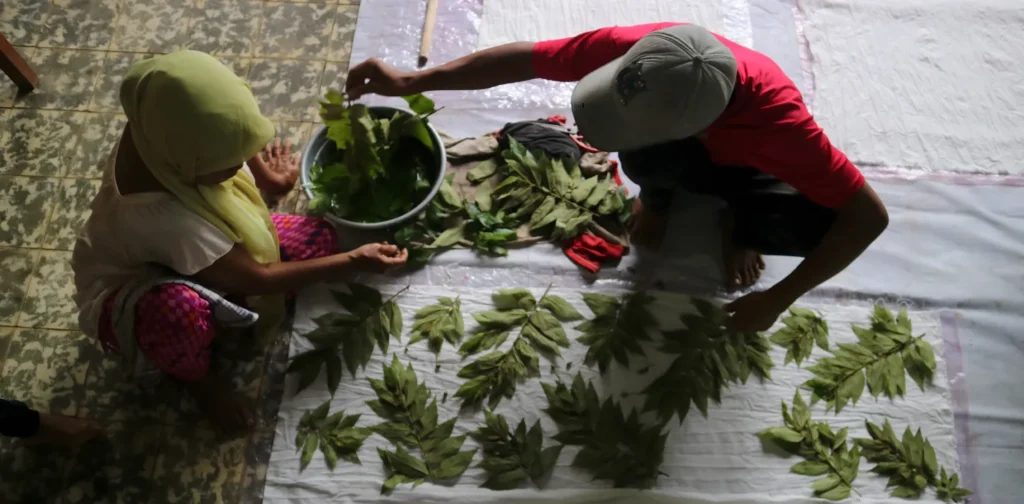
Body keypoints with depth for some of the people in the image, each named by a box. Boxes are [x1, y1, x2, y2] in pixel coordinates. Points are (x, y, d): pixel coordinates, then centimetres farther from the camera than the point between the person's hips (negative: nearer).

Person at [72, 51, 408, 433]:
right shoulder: (157, 214, -44)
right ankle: (195, 379, -8)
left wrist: (267, 176, 10)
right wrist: (353, 262, -25)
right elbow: (257, 278, -30)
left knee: (317, 238, -9)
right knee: (182, 309, -43)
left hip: (194, 245, 6)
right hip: (128, 293, -6)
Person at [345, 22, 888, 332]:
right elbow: (526, 58, -27)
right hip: (686, 156, 1)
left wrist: (776, 300, -34)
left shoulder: (777, 121, -45)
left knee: (815, 222, -31)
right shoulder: (633, 48, -38)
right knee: (643, 157, -36)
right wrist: (411, 81, -30)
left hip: (752, 168, -1)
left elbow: (870, 215, -38)